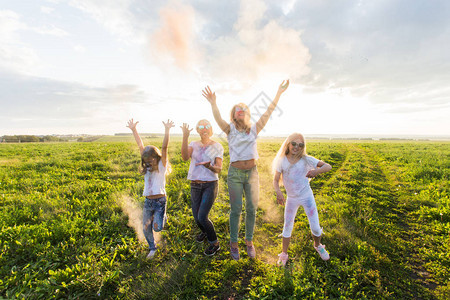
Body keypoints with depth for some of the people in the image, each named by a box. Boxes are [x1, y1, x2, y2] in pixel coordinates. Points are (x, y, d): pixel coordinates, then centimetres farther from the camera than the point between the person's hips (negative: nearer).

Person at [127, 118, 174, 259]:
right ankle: (152, 248, 33)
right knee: (146, 228, 8)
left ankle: (163, 217, 27)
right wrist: (134, 130, 5)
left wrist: (167, 131, -29)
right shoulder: (147, 166, 9)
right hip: (148, 201, 5)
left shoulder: (162, 165, -3)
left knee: (157, 228, -8)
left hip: (160, 201, -5)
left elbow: (164, 147, -18)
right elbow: (141, 145, 5)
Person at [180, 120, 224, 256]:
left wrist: (209, 166, -28)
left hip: (210, 185, -3)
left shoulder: (217, 146, -3)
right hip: (195, 185, 3)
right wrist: (185, 137, -28)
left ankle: (214, 243, 18)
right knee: (196, 217, 11)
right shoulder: (194, 145, 3)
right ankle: (205, 231, 47)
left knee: (202, 217, -9)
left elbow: (219, 169, -6)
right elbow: (185, 157, -18)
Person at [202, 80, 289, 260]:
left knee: (252, 209, 10)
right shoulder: (230, 130, 0)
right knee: (236, 210, 5)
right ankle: (233, 243, 25)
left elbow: (268, 112, 0)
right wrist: (213, 103, -34)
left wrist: (279, 93, -6)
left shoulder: (254, 129, 6)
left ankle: (249, 241, 31)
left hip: (252, 173, 3)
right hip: (235, 173, -2)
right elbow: (218, 119, -18)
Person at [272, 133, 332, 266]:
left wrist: (317, 171, -36)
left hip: (307, 196, 0)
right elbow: (276, 180, -9)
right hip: (291, 199, 0)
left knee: (315, 227, 7)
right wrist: (278, 192, -30)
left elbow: (328, 166, -15)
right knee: (287, 226, 9)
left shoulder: (306, 159, -11)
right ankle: (284, 254, 28)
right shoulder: (282, 161, -10)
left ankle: (318, 246, 40)